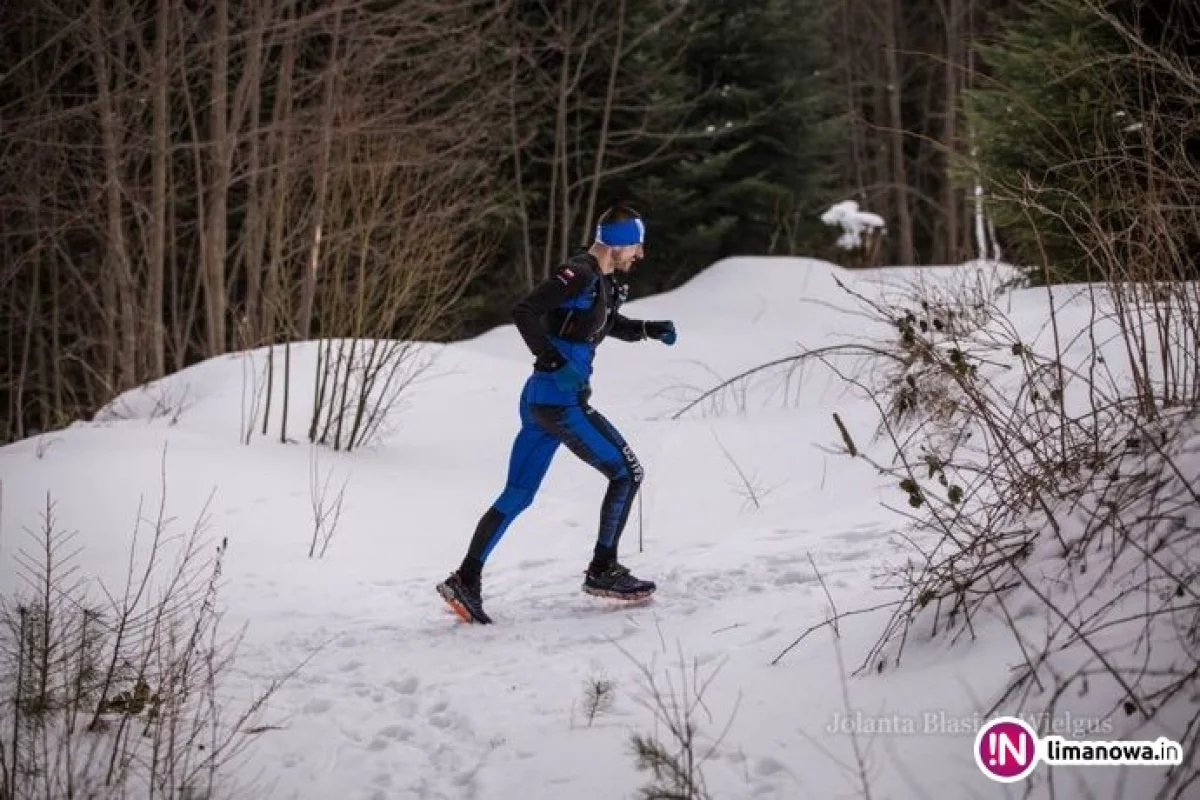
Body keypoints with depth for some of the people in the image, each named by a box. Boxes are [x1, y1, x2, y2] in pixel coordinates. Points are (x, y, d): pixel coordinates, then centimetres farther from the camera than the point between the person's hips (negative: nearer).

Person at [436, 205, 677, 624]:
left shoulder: (604, 280, 14)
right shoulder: (578, 274, -15)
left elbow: (611, 325, 32)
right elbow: (523, 312, -23)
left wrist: (652, 329, 15)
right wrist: (555, 362, -26)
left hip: (539, 400, 9)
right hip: (561, 401, -9)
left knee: (517, 495, 9)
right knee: (626, 472, 4)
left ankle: (465, 580, 6)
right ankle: (603, 571, 11)